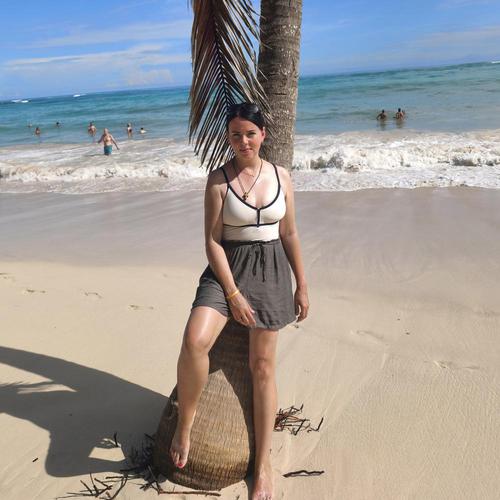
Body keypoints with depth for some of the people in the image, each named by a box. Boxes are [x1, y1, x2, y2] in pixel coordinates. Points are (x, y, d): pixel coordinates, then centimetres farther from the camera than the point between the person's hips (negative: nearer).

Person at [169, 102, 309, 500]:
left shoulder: (281, 176, 4)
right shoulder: (219, 179, -4)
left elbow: (290, 235, 9)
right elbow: (213, 241, -7)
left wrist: (302, 285, 9)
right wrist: (233, 293, -13)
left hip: (271, 271, 2)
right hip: (227, 269, -2)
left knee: (263, 366, 6)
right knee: (194, 342, -27)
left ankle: (264, 466, 17)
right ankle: (184, 425, 1)